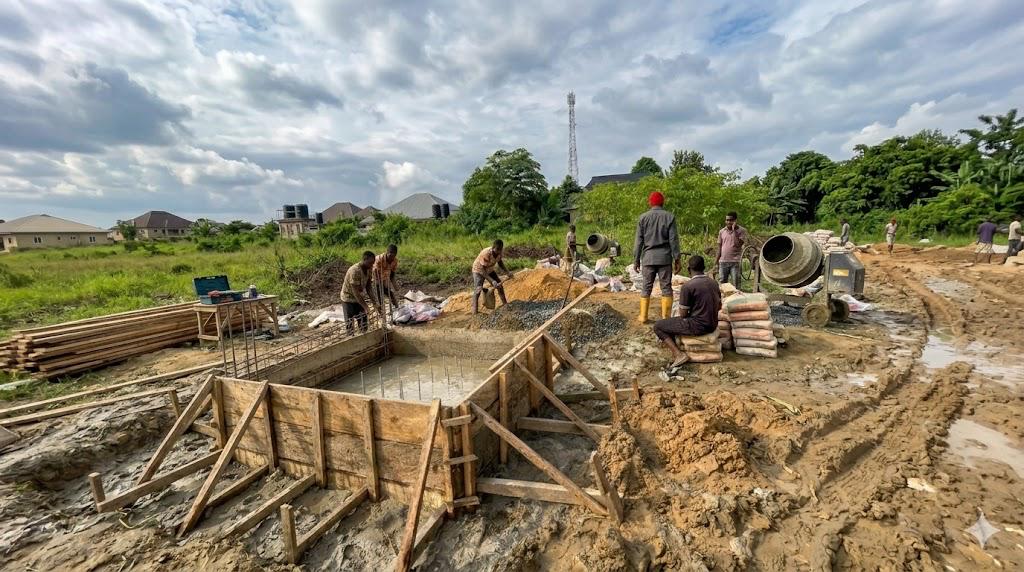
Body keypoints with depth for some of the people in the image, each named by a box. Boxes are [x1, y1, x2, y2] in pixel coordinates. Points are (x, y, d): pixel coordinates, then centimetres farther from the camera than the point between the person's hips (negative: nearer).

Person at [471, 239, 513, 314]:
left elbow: (500, 263, 3)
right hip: (479, 270, -7)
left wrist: (507, 272, -10)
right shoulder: (486, 254, -38)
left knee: (499, 285, 7)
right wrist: (492, 281, -44)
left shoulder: (498, 252, -18)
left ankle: (505, 303, 24)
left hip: (489, 270, 7)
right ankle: (474, 310, -25)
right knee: (478, 289, -23)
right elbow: (482, 271, -36)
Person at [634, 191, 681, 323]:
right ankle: (666, 317, 6)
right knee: (666, 288, 5)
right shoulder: (669, 217, 0)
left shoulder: (643, 217, 2)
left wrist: (636, 260, 7)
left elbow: (638, 241, 2)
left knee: (646, 287, 8)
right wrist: (677, 259, 3)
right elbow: (673, 240, -2)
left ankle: (643, 316, 11)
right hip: (664, 258, -1)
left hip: (648, 258, 1)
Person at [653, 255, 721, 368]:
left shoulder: (687, 286, -19)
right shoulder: (714, 283, 4)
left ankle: (678, 354, -7)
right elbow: (719, 306, 17)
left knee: (658, 326, 3)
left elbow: (683, 314, -13)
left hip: (697, 326, -8)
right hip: (713, 325, 8)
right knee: (674, 321, 30)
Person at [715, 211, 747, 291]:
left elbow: (738, 245, -16)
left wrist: (734, 230, -14)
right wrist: (716, 263, 7)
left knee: (735, 285, -2)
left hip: (735, 262, -3)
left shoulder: (742, 230, -2)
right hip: (723, 262, 3)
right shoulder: (722, 231, 9)